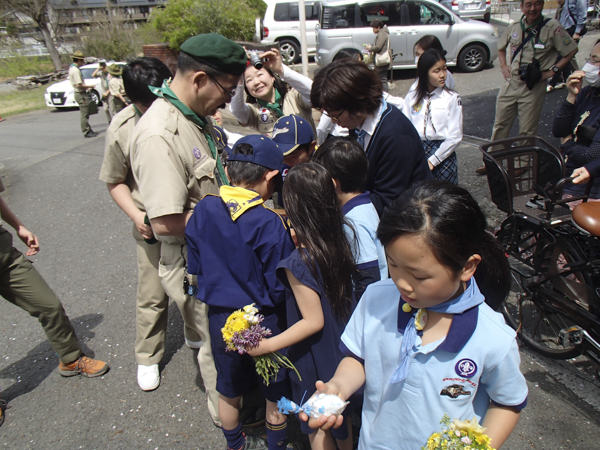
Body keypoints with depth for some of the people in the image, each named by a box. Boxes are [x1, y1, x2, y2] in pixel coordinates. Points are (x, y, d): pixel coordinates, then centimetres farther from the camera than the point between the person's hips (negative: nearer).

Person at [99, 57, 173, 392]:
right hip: (153, 226, -2)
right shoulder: (121, 131, -17)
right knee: (153, 295, 8)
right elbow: (115, 182, -3)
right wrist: (137, 216, -18)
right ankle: (148, 357, 32)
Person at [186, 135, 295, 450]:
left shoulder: (202, 210, -9)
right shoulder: (269, 223, -24)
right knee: (277, 396, 21)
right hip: (264, 321, -4)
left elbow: (194, 268, 2)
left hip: (220, 318, 5)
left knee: (228, 391, 27)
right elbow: (279, 289, -18)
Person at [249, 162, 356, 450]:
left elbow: (313, 322, -26)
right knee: (340, 416, 30)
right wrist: (300, 239, 10)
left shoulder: (299, 263, -30)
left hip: (315, 358, -7)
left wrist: (264, 346, -23)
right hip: (342, 348, 7)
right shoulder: (340, 241, -10)